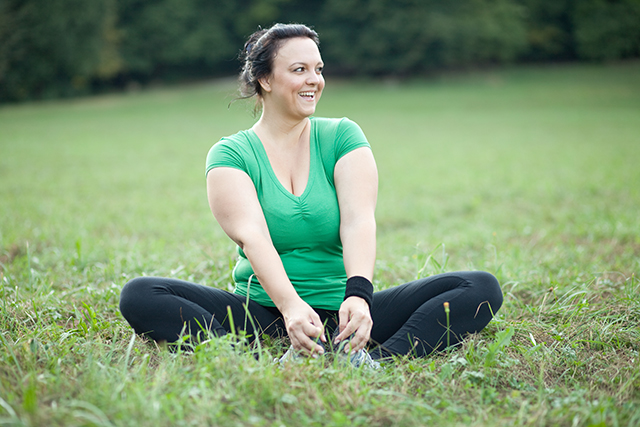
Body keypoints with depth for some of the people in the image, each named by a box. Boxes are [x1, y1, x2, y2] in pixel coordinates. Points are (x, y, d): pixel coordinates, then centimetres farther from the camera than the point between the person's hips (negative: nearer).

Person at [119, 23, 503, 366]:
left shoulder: (342, 137, 5)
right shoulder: (230, 154, 0)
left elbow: (359, 221, -11)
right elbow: (252, 236, -17)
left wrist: (358, 295, -30)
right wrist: (290, 306, -36)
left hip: (342, 312, 2)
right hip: (262, 311, -1)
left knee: (482, 288, -17)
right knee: (139, 295, -24)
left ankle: (376, 360, -38)